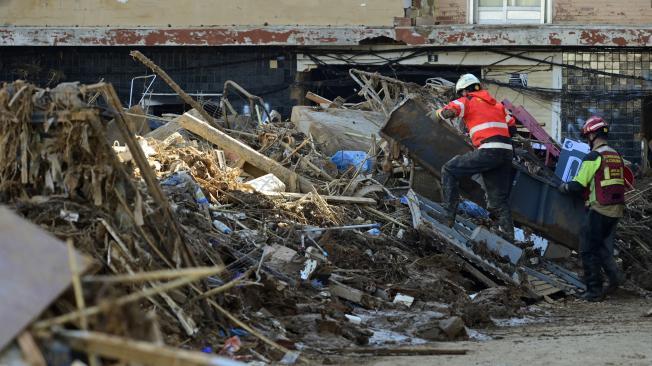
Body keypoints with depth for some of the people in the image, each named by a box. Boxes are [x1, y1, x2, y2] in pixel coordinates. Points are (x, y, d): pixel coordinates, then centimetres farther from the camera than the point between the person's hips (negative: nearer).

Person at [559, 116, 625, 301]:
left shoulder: (593, 157, -12)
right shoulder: (617, 156, 12)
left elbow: (578, 185, -12)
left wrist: (564, 187, 8)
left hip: (599, 209, -7)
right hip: (616, 209, 7)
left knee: (589, 250, 2)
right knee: (604, 246, 20)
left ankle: (594, 291, 3)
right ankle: (614, 275, 0)